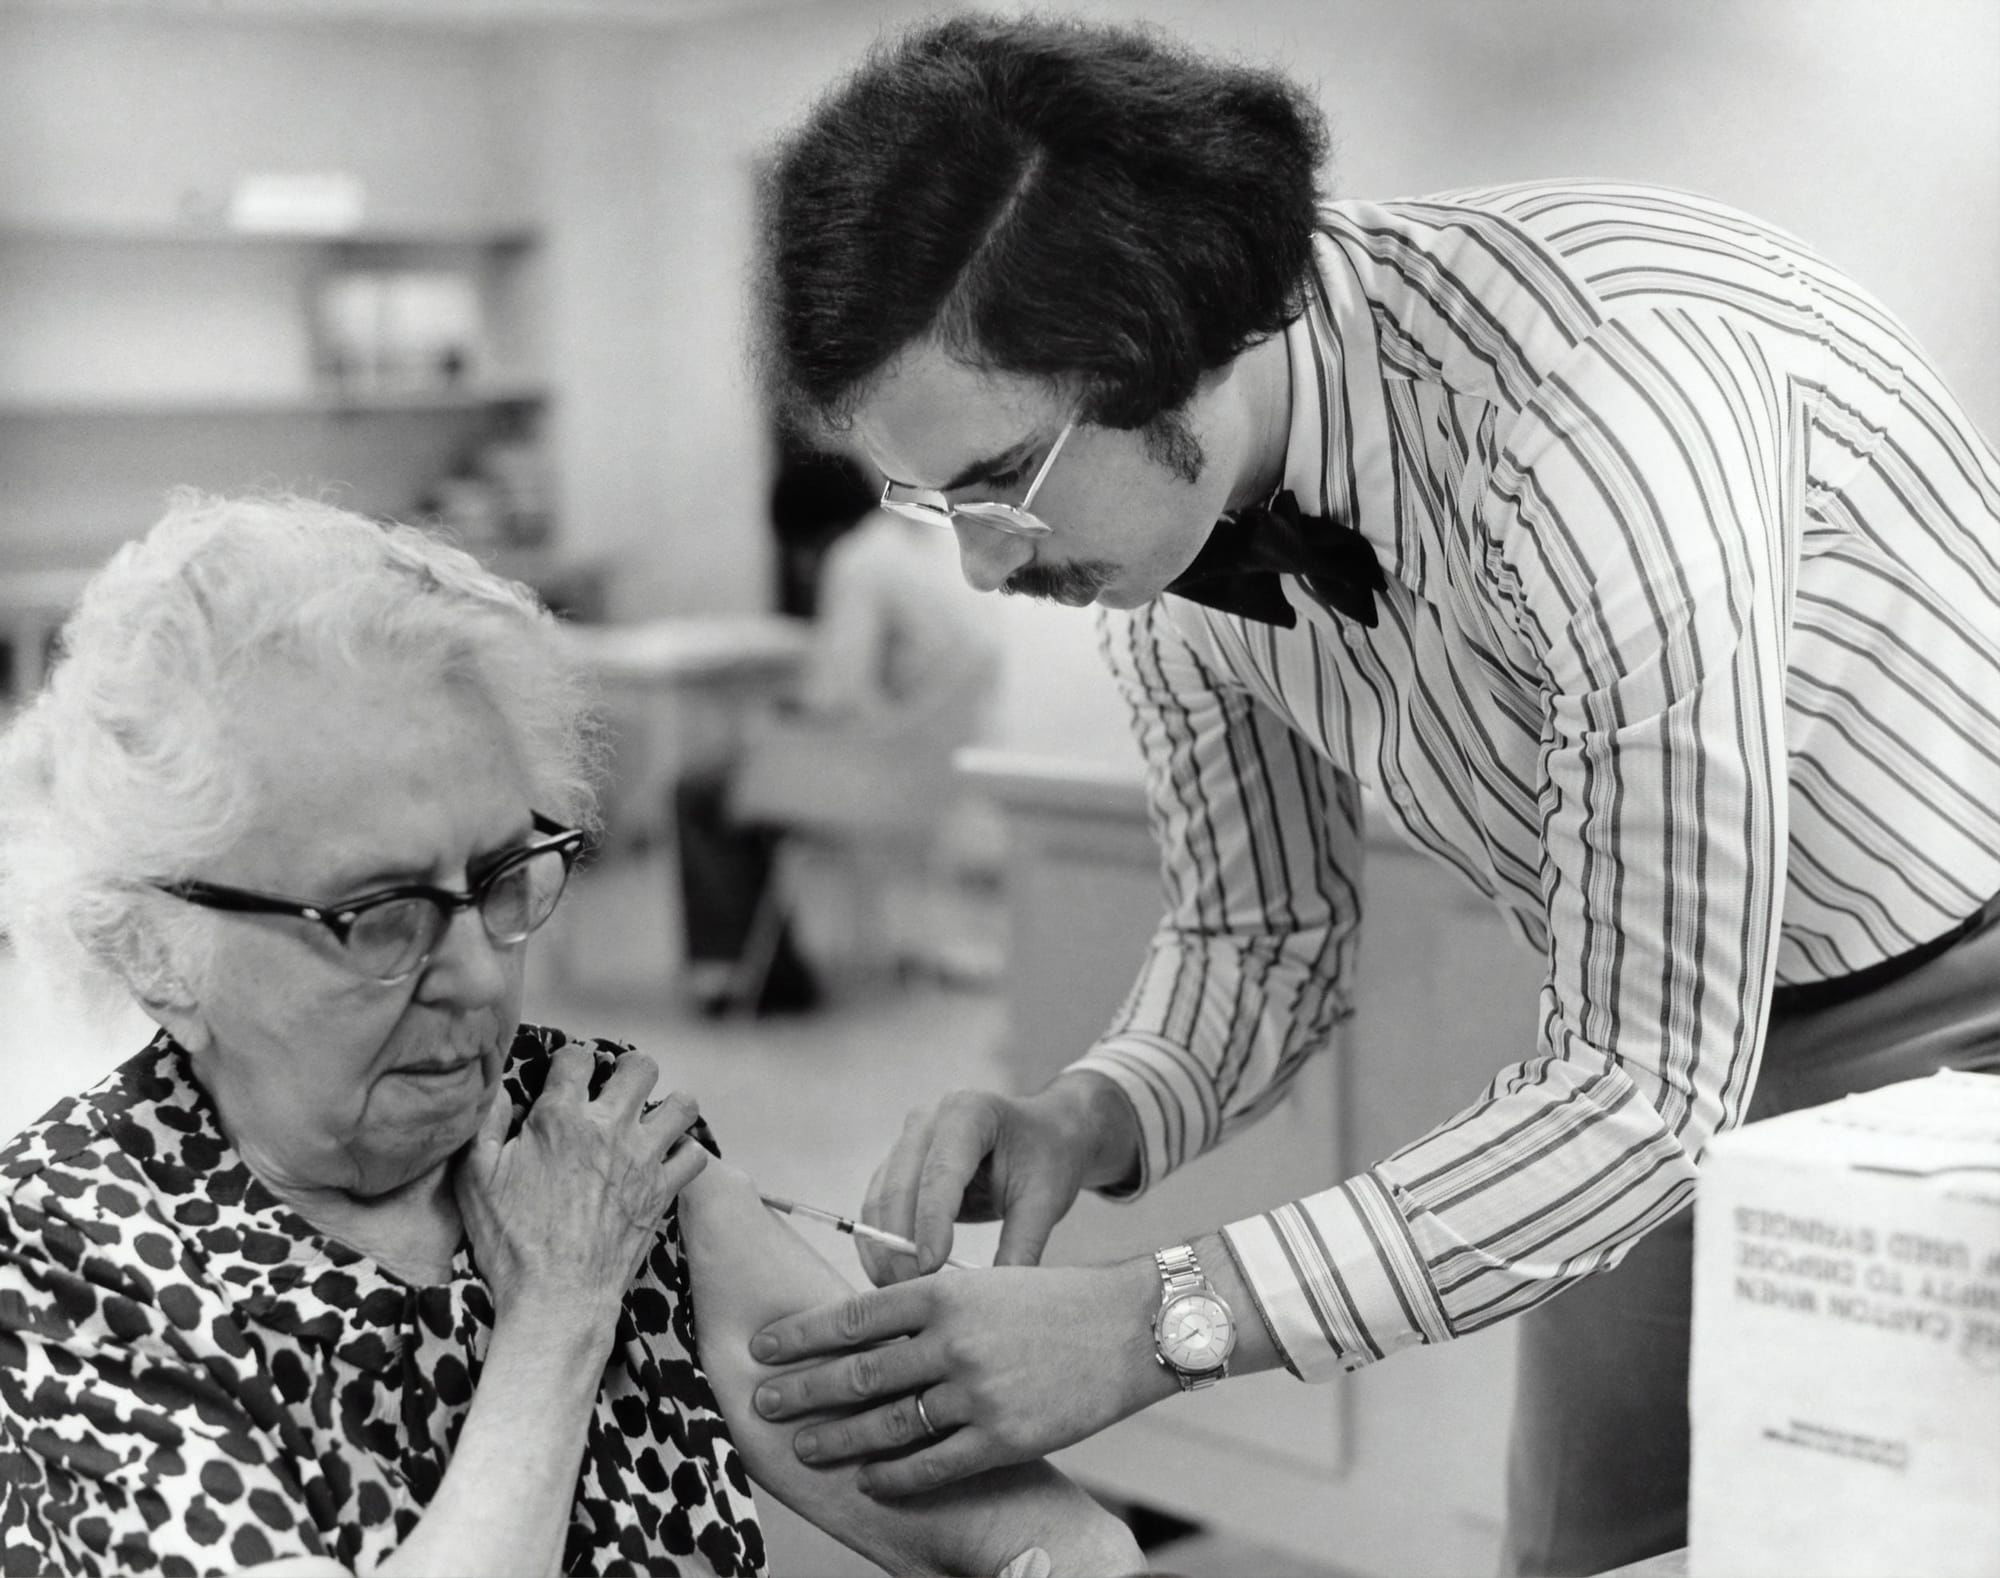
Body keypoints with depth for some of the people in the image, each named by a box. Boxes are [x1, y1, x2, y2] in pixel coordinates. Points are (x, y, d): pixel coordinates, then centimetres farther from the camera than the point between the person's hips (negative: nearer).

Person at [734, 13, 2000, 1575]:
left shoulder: (1601, 394, -35)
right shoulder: (1155, 504, -11)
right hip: (1654, 1042, 6)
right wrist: (1091, 1119, -19)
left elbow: (1652, 1074, -33)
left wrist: (1168, 1319, -36)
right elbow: (1262, 932, 2)